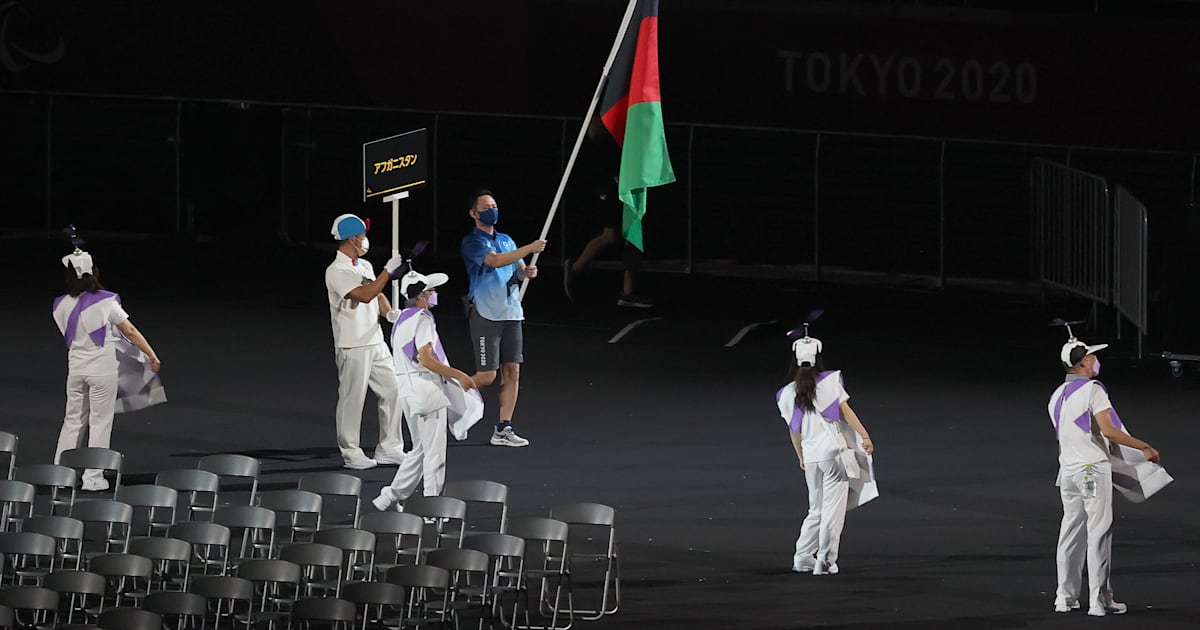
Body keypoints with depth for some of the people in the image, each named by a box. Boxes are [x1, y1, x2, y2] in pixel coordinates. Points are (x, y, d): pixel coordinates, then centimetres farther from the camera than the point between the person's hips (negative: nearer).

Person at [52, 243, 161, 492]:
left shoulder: (62, 306, -3)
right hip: (102, 369, -4)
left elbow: (68, 334, 10)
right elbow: (130, 331, -9)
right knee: (100, 422, 3)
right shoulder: (106, 302, -14)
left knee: (73, 419, 16)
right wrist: (152, 355, 0)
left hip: (76, 367, 4)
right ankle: (92, 478, 3)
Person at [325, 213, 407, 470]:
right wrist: (388, 271, -23)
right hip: (353, 346, -8)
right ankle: (351, 453, 6)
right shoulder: (337, 271, -14)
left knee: (392, 390, 7)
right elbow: (365, 295, -25)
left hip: (376, 342, 8)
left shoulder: (364, 266, 14)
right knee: (352, 398, -2)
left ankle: (389, 448, 14)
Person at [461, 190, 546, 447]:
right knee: (486, 376, -9)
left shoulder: (506, 240, 17)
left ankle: (503, 429, 3)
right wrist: (530, 249, -26)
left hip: (511, 313, 7)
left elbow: (518, 269, 22)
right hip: (486, 316, -7)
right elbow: (495, 261, -23)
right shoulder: (473, 242, -7)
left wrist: (527, 272, -2)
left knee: (512, 372, 1)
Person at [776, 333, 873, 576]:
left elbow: (794, 429, 14)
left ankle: (802, 558, 16)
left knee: (816, 510, 18)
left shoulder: (788, 393, 8)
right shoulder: (829, 382, -2)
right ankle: (825, 562, -4)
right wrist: (865, 436, -6)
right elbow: (846, 411, -8)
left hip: (810, 456, 4)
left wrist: (801, 457, 26)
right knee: (833, 510, -1)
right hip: (833, 451, -4)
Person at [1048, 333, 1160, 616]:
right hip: (1093, 469, -8)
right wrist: (1144, 447, -17)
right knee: (1099, 533, -5)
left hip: (1067, 470, 8)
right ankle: (1099, 600, -7)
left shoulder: (1057, 396, 13)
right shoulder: (1092, 390, -12)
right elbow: (1108, 430, -22)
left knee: (1071, 532, 12)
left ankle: (1065, 597, 14)